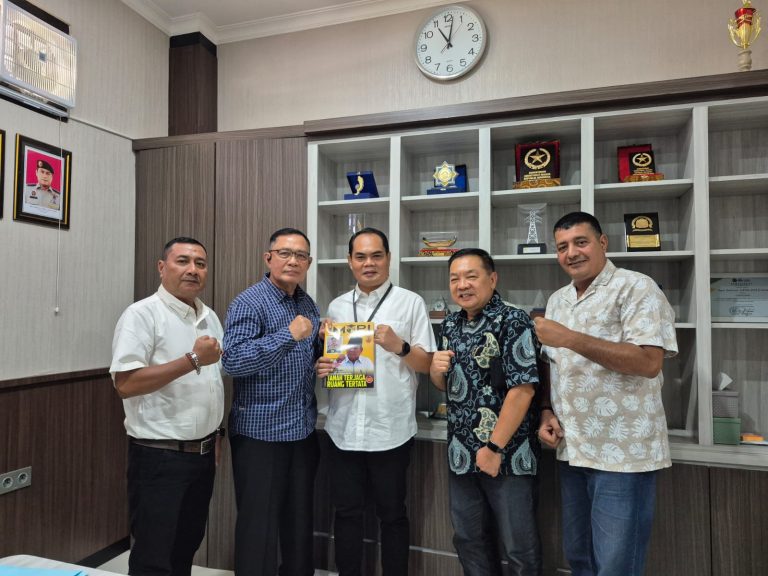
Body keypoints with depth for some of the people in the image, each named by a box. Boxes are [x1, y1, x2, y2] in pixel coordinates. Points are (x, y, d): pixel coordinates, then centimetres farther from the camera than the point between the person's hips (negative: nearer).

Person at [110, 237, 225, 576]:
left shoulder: (210, 318, 9)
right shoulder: (142, 314, -14)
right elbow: (125, 384, -23)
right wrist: (193, 360, -25)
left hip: (202, 453, 7)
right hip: (159, 456, -7)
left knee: (186, 548, 20)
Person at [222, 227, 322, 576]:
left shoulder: (309, 305, 10)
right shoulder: (249, 303, -11)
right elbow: (232, 361, -23)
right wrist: (289, 335, -25)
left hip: (304, 430, 7)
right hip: (260, 432, -6)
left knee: (300, 520, 19)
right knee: (258, 525, 6)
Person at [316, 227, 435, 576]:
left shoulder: (410, 302, -2)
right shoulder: (336, 306, 10)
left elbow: (428, 364, -2)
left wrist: (399, 346, -20)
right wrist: (321, 367, -5)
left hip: (390, 429, -3)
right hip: (344, 428, 4)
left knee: (391, 514, 11)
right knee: (347, 511, 15)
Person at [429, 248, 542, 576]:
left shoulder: (513, 321, -13)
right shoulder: (450, 325, 8)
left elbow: (523, 388, -18)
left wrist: (495, 447, -18)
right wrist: (436, 370, -7)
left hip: (507, 454, -6)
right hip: (461, 453, 7)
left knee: (518, 546, 9)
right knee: (468, 539, 19)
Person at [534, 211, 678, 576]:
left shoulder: (636, 288, -10)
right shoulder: (557, 301, 12)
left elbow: (649, 362, -21)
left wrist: (571, 338, -24)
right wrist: (547, 414, 2)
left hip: (623, 453, -7)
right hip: (571, 450, 7)